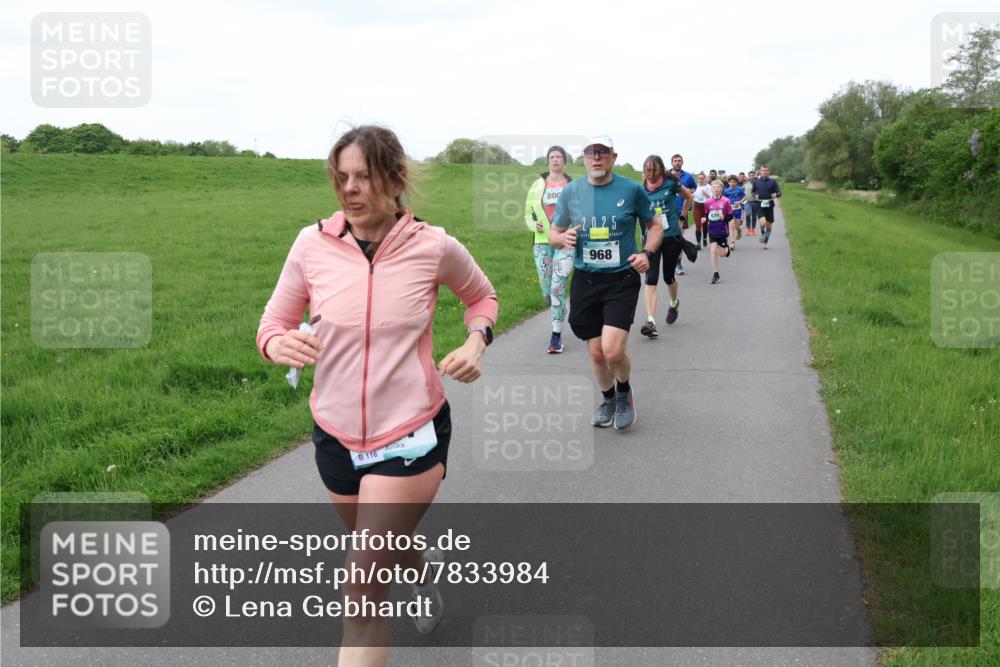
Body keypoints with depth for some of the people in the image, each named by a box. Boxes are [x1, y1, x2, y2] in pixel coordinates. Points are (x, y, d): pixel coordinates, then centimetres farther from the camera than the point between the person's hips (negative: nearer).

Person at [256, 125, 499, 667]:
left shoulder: (433, 247, -12)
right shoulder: (312, 245, -8)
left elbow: (481, 296, 9)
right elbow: (274, 323, 2)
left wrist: (476, 343, -11)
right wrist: (279, 344, -21)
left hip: (411, 435, -4)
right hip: (335, 435, 4)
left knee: (363, 599, -7)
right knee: (388, 547, 29)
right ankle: (424, 573, 66)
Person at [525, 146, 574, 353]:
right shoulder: (537, 185, 8)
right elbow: (528, 212, 14)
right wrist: (533, 224, -6)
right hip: (542, 242, 3)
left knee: (557, 288, -13)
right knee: (547, 291, 7)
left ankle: (556, 335, -6)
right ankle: (559, 318, 38)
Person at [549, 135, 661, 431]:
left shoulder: (632, 189, -4)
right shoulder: (571, 191, 2)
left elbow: (655, 225, 9)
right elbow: (554, 232, 11)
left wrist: (647, 253, -9)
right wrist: (563, 238, -13)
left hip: (622, 279, -3)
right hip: (585, 280, 3)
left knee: (613, 350, -16)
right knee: (596, 352, 9)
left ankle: (624, 392, 17)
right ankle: (608, 398, 38)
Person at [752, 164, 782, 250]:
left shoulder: (773, 181, 2)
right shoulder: (756, 181, 4)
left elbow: (779, 192, 4)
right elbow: (752, 191, 18)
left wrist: (776, 195, -19)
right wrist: (755, 195, -4)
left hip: (769, 206, 1)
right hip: (760, 206, -1)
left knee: (769, 225, 7)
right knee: (763, 223, -24)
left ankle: (765, 243, 23)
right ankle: (762, 234, 9)